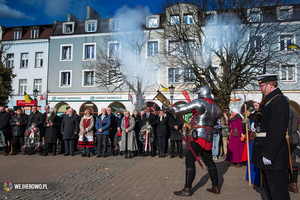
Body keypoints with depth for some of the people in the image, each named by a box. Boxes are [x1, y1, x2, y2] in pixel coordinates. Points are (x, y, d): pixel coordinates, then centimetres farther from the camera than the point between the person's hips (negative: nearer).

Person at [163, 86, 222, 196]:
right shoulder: (215, 107, 12)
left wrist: (167, 108, 4)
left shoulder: (199, 102, -10)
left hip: (199, 136, -8)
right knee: (209, 161, 15)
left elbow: (179, 110, -10)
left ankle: (187, 189, 0)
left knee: (190, 160, -3)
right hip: (208, 137, 8)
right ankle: (215, 187, 22)